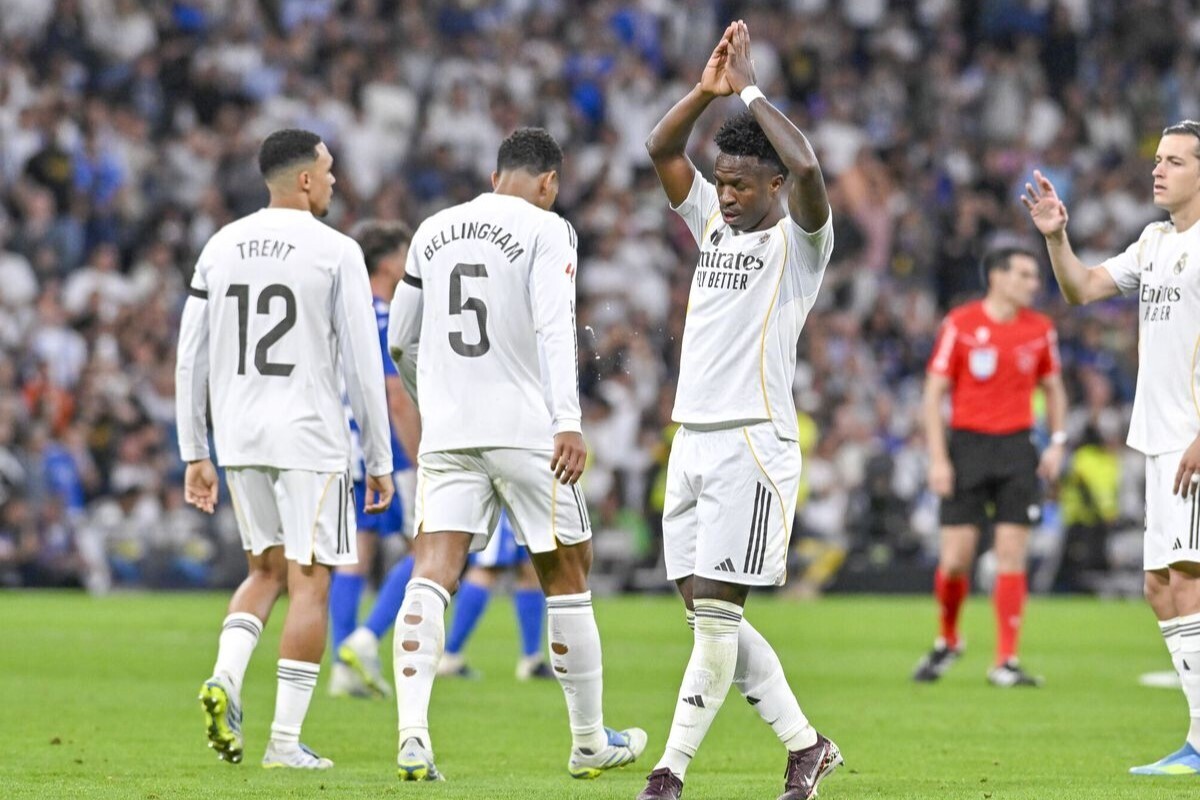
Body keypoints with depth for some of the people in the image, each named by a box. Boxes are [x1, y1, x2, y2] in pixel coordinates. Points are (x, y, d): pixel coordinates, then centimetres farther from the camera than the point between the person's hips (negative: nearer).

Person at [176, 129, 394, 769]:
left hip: (238, 437, 5)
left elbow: (190, 361, 9)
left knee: (267, 570, 20)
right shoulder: (335, 252, -6)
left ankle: (225, 677, -4)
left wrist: (194, 455, 15)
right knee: (309, 583, 1)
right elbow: (362, 365, -7)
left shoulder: (221, 247, 8)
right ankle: (286, 741, -2)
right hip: (310, 438, -5)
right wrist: (379, 461, 0)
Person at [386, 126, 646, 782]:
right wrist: (568, 423, -22)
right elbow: (555, 328, -15)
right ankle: (590, 742, 19)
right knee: (566, 580, 10)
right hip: (525, 429, -4)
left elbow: (400, 342, 22)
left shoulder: (433, 231, 15)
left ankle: (412, 734, -24)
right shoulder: (545, 230, -1)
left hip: (445, 433, 4)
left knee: (431, 576, -6)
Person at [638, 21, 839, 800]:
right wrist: (708, 90, -1)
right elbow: (661, 150, 13)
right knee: (707, 612, 7)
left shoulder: (799, 241, -4)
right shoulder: (714, 226, 16)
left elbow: (806, 167, -23)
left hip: (753, 442, -8)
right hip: (692, 438, 8)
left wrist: (748, 90, -15)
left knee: (717, 613, -9)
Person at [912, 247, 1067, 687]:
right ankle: (947, 641, 22)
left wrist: (1057, 442, 5)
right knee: (954, 558, -4)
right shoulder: (959, 324, -5)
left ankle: (1005, 662, -2)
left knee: (1011, 556, -5)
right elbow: (933, 393, -3)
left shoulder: (1040, 329, 5)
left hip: (1017, 451, 2)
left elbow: (1053, 387, 18)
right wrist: (938, 459, -9)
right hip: (967, 447, -2)